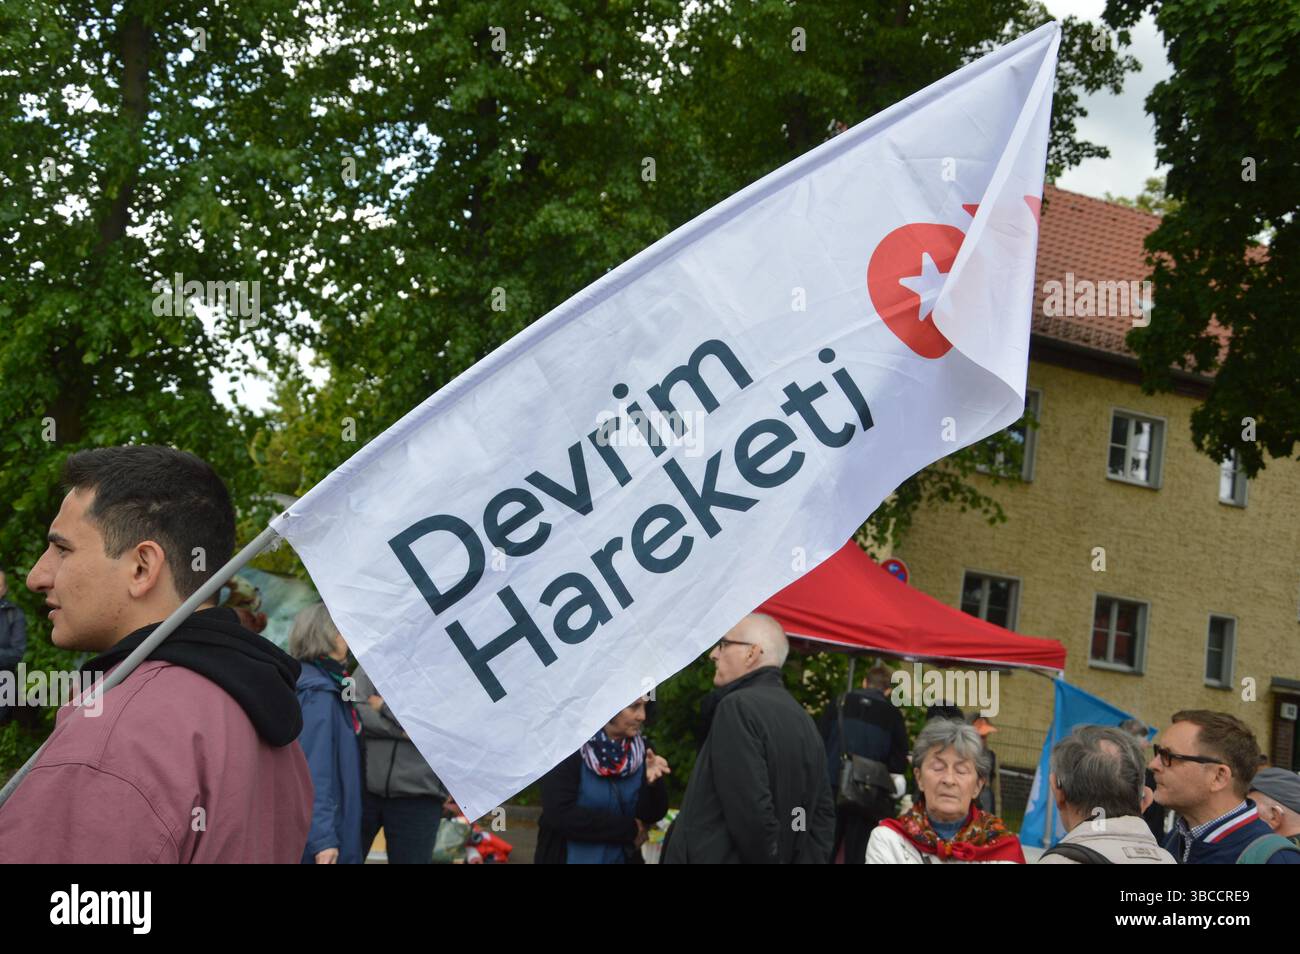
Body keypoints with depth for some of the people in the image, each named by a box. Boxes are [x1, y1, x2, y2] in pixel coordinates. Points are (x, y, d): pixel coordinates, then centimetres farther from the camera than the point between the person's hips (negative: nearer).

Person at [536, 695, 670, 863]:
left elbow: (651, 815, -3)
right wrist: (628, 829, -16)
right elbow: (560, 814, -21)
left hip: (624, 857, 4)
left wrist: (652, 783, -24)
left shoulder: (641, 750, -4)